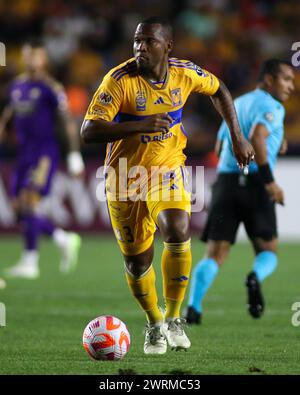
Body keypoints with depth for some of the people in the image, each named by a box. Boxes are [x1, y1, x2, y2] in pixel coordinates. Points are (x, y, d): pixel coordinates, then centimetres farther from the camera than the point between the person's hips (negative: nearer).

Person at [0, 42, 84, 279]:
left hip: (45, 151, -7)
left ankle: (30, 262, -15)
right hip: (24, 153, 7)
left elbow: (68, 121, -9)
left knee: (29, 204, -17)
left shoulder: (51, 88, -7)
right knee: (19, 209, 4)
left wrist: (75, 155, -12)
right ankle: (65, 240, 20)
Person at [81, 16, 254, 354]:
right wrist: (140, 125, -37)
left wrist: (237, 137, 11)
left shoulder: (184, 73, -8)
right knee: (137, 260, 3)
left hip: (168, 169, 2)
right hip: (127, 180, -1)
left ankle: (173, 319, -3)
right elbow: (88, 132, -27)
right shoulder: (119, 80, -20)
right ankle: (154, 324, 32)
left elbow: (218, 90, 15)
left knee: (178, 234, -24)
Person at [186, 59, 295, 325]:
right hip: (255, 183, -6)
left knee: (215, 255, 2)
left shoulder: (237, 104, 22)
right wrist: (270, 181, -20)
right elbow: (256, 139, -21)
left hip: (226, 181, 6)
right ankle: (255, 277, -25)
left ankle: (193, 307, -17)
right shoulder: (270, 106, -3)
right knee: (268, 251, 7)